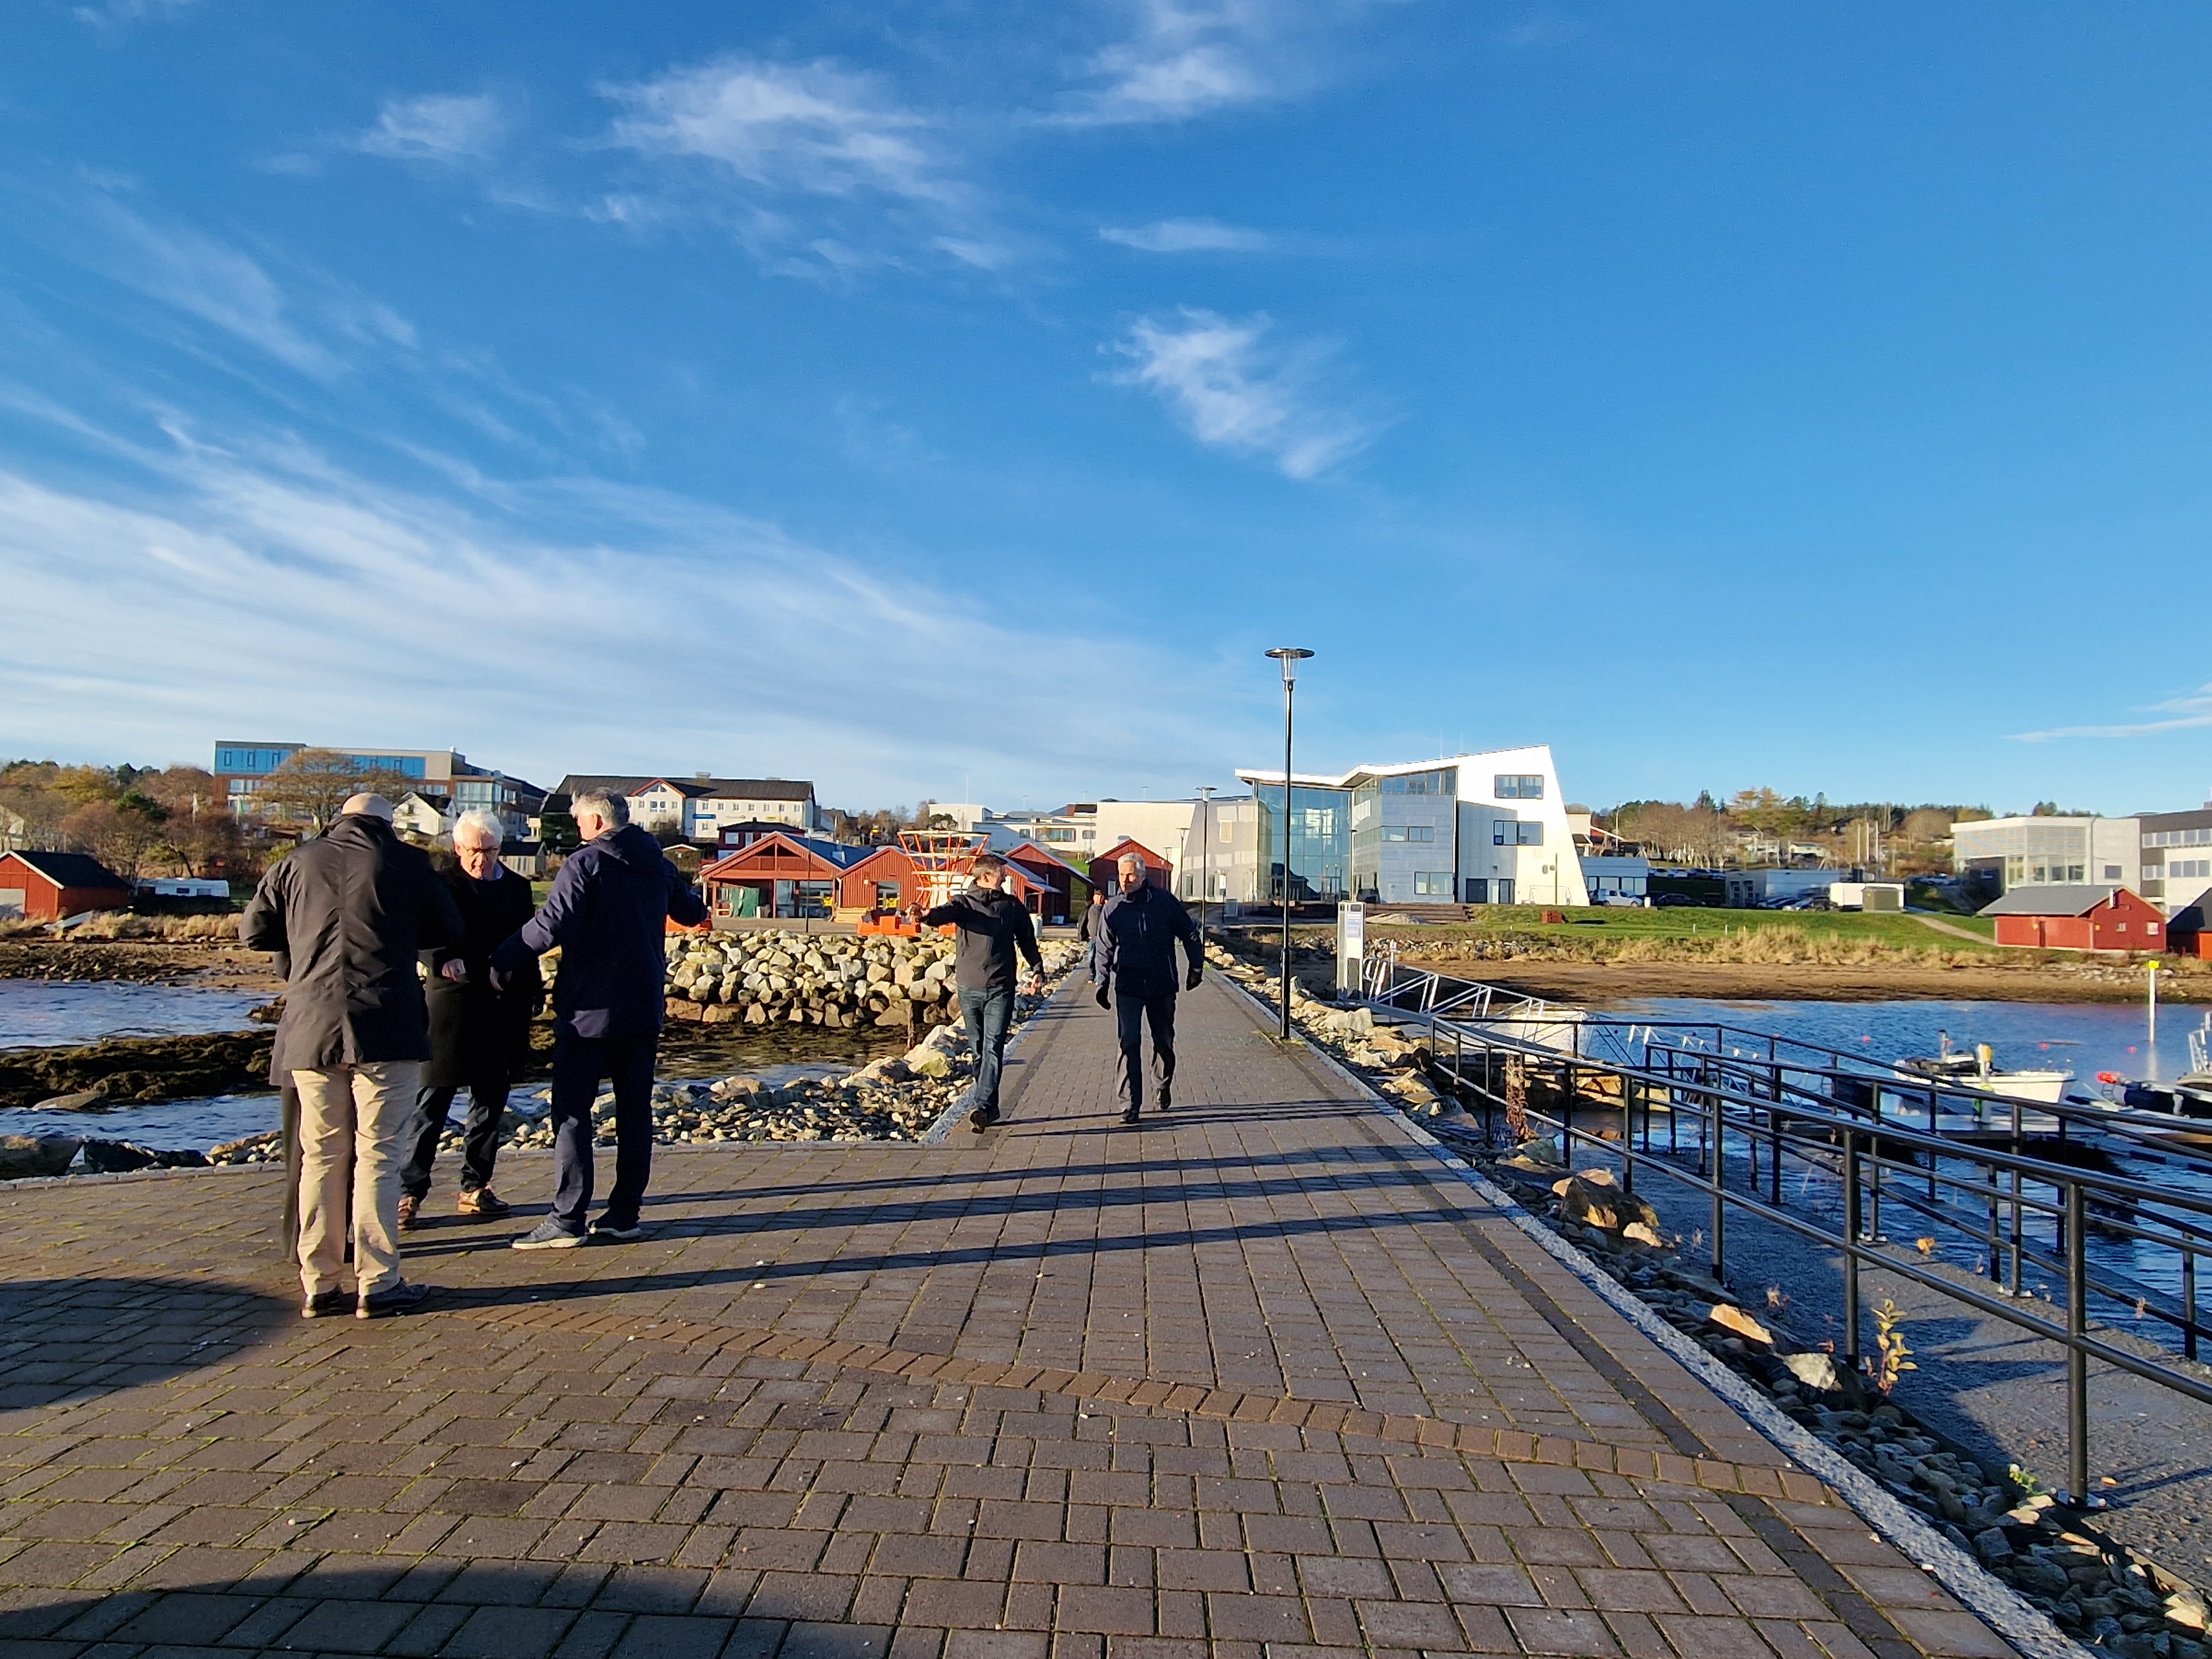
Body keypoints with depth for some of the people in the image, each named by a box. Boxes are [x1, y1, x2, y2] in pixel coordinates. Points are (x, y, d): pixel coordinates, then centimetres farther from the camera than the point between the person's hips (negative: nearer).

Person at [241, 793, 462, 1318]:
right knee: (378, 1156, 2)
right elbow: (449, 931, 7)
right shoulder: (405, 862, 1)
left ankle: (319, 1285, 16)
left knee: (321, 1158, 11)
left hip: (311, 1030, 3)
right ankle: (377, 1285, 5)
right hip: (385, 1029, -3)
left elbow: (253, 930, 12)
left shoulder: (300, 861, 8)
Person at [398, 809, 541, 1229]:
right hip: (452, 1009, -5)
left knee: (490, 1103, 11)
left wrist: (532, 993, 15)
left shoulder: (518, 888, 12)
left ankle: (475, 1189, 21)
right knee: (431, 1105, -1)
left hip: (503, 1011, 5)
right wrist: (443, 961, -34)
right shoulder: (443, 886, -3)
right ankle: (409, 1193, 6)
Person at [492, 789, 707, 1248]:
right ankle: (625, 1214, 13)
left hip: (589, 1008, -6)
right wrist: (697, 907, 46)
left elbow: (550, 926, -19)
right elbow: (691, 913, 24)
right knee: (635, 1110, 9)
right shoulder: (659, 866, 10)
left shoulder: (585, 864, -10)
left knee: (572, 1111, 0)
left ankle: (568, 1220, 0)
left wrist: (503, 961, -7)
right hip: (643, 1009, 6)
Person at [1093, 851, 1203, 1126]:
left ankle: (1165, 1091, 34)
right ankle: (1132, 1101, -6)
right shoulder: (1113, 908, 0)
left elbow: (1189, 933, 6)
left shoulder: (1164, 901, -4)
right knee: (1130, 1043, -10)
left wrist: (1196, 967, 6)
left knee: (1164, 1041, 14)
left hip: (1163, 985, 0)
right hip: (1128, 987, 0)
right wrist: (1102, 983, 3)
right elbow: (1104, 949, 8)